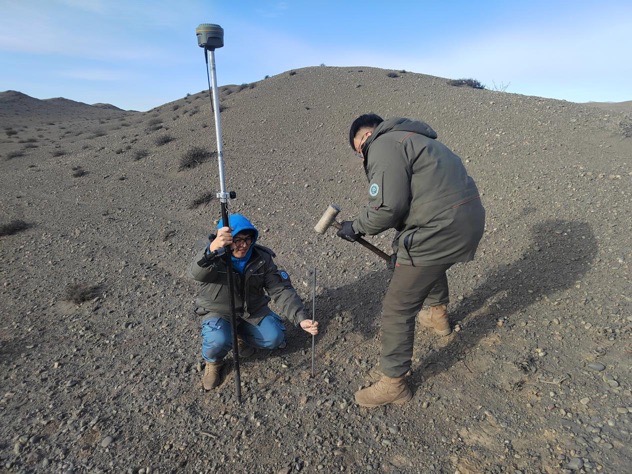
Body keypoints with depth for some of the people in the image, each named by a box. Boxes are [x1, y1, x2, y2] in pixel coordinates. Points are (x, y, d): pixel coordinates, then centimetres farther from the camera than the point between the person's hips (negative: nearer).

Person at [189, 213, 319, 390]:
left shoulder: (262, 258, -15)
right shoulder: (214, 258, -22)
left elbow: (282, 290, -17)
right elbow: (197, 273, -46)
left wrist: (301, 318, -32)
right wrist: (212, 249, -69)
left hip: (253, 309, 3)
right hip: (218, 312, -3)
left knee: (275, 338, -15)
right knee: (219, 341, -32)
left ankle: (242, 335, 17)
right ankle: (213, 362, 5)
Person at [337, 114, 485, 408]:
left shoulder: (383, 145, -8)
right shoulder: (411, 138, 23)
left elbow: (387, 206, -20)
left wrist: (356, 228, -2)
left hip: (440, 229, -11)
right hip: (471, 219, 11)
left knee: (397, 308, 0)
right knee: (433, 265, 40)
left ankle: (393, 384, 15)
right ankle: (438, 316, 64)